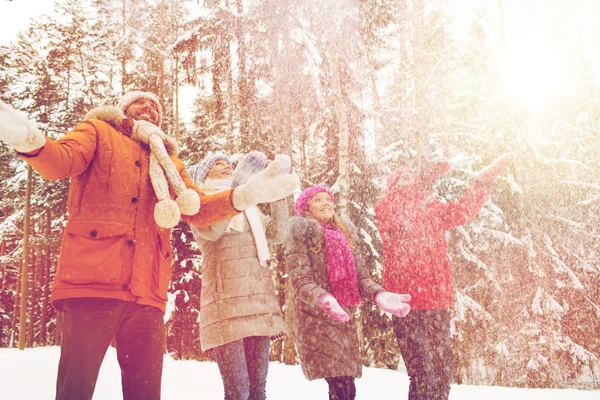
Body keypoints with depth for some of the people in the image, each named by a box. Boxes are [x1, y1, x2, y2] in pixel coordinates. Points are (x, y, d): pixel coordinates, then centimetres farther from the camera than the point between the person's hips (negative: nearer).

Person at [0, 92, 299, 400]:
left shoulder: (169, 163, 28)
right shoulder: (99, 132, 18)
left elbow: (198, 211, 14)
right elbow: (61, 161, -3)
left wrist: (243, 196, -6)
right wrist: (30, 140, -28)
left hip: (146, 293, 4)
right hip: (91, 281, -4)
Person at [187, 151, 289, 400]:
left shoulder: (248, 207, 26)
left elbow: (277, 234, 11)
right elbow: (212, 230, -14)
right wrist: (236, 188, -19)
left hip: (260, 301, 6)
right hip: (228, 302, -6)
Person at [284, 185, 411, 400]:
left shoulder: (345, 235, 15)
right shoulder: (300, 237, -3)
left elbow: (361, 275, 9)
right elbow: (300, 282, -13)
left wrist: (379, 295, -11)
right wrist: (323, 299, -33)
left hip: (345, 319, 6)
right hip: (316, 319, -6)